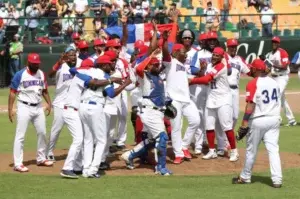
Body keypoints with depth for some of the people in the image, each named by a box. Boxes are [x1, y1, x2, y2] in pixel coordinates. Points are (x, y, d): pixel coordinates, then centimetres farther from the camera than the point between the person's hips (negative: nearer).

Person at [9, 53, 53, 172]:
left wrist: (49, 103, 3)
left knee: (42, 133, 13)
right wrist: (10, 110, -15)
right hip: (24, 107, -6)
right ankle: (17, 164, -5)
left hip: (38, 108, 6)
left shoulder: (41, 74, 7)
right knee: (20, 136, -6)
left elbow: (44, 90, 17)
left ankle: (41, 159, 29)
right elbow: (13, 92, -10)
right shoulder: (20, 75, -10)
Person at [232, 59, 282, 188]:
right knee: (273, 149, 2)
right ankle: (277, 180, -5)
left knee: (251, 151, 8)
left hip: (258, 121, -5)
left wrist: (244, 124, -17)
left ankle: (245, 177, 22)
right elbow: (277, 102, 14)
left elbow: (250, 106, -18)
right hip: (274, 119, 5)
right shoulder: (274, 82, 8)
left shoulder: (253, 84, -12)